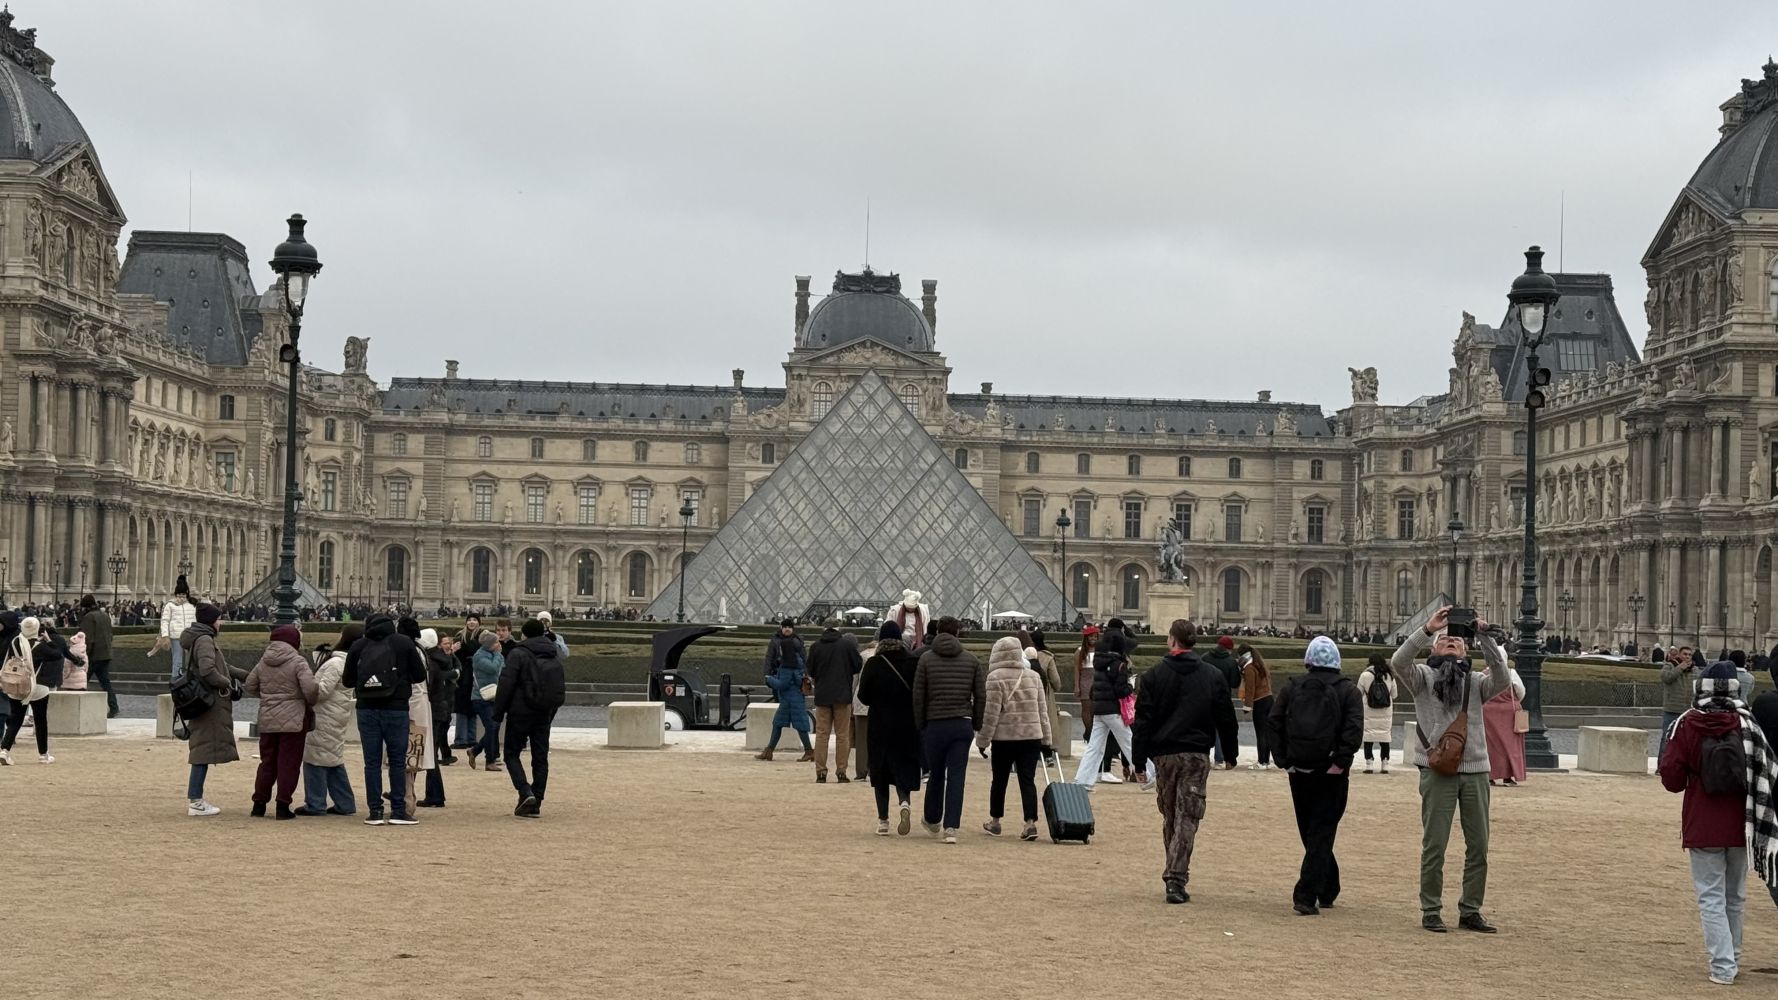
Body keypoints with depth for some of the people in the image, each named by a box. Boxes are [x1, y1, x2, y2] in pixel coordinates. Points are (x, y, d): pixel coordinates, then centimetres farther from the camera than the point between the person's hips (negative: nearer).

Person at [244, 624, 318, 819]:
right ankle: (283, 805, -1)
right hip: (292, 720, -5)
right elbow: (310, 688, -20)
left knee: (267, 762, 15)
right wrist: (312, 701, 0)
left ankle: (259, 803, 17)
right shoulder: (297, 662, -11)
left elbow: (250, 686, 14)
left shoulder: (263, 662, 7)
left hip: (267, 720, 5)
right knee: (288, 763, 0)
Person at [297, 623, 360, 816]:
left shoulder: (336, 663, -18)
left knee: (315, 758, -3)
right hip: (337, 718, 10)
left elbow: (322, 690, -20)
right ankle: (344, 803, 16)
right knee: (334, 759, 15)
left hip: (325, 718, -10)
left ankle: (315, 804, -1)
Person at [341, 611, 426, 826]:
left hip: (367, 709, 2)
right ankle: (398, 811, 2)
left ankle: (375, 811, 4)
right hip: (396, 709, -2)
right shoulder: (404, 643, -1)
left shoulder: (358, 646, 3)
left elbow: (347, 681, 8)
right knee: (397, 760, 4)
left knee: (372, 762, 6)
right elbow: (420, 676, 3)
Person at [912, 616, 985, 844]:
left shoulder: (926, 659, 0)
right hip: (962, 725, 0)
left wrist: (920, 727, 8)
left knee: (936, 774, 14)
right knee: (956, 776, 0)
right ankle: (951, 827, -8)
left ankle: (932, 821, 31)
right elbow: (980, 696, 2)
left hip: (935, 725, 0)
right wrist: (977, 725, 12)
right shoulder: (972, 661, 4)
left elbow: (918, 696, -1)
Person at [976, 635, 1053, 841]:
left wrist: (983, 740, -4)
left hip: (1004, 738, -3)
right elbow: (1042, 710, 11)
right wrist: (1046, 739, 16)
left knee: (1000, 780, 11)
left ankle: (994, 821, 23)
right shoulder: (1034, 676, 7)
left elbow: (991, 713, -11)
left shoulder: (996, 678, -9)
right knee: (1028, 780, 1)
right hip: (1031, 736, 3)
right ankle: (1030, 823, -12)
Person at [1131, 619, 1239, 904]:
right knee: (1188, 817, -2)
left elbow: (1143, 720, -3)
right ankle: (1177, 879, -12)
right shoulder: (1213, 676, 2)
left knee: (1170, 816, 14)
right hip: (1197, 755, 0)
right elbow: (1226, 718, 7)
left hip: (1164, 754, 1)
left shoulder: (1154, 675, -1)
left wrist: (1139, 759, 0)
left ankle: (1174, 876, 20)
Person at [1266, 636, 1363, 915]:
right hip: (1331, 774, -3)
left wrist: (1284, 758, 0)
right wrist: (1341, 761, -13)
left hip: (1299, 773, 3)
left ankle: (1328, 889, 27)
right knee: (1322, 833, 0)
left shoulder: (1292, 688, 4)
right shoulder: (1347, 690, -3)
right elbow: (1354, 728, -16)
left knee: (1311, 832, 17)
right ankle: (1306, 894, -10)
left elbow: (1273, 724, -2)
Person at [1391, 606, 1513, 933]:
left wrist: (1485, 637, -14)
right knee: (1434, 845, 0)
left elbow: (1502, 679, -8)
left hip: (1475, 771, 3)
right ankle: (1431, 911, 9)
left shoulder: (1476, 683, 12)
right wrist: (1428, 629, -22)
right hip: (1437, 770, -3)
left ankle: (1470, 911, 17)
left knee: (1479, 846, 7)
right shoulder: (1423, 677, 5)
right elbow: (1399, 662, -14)